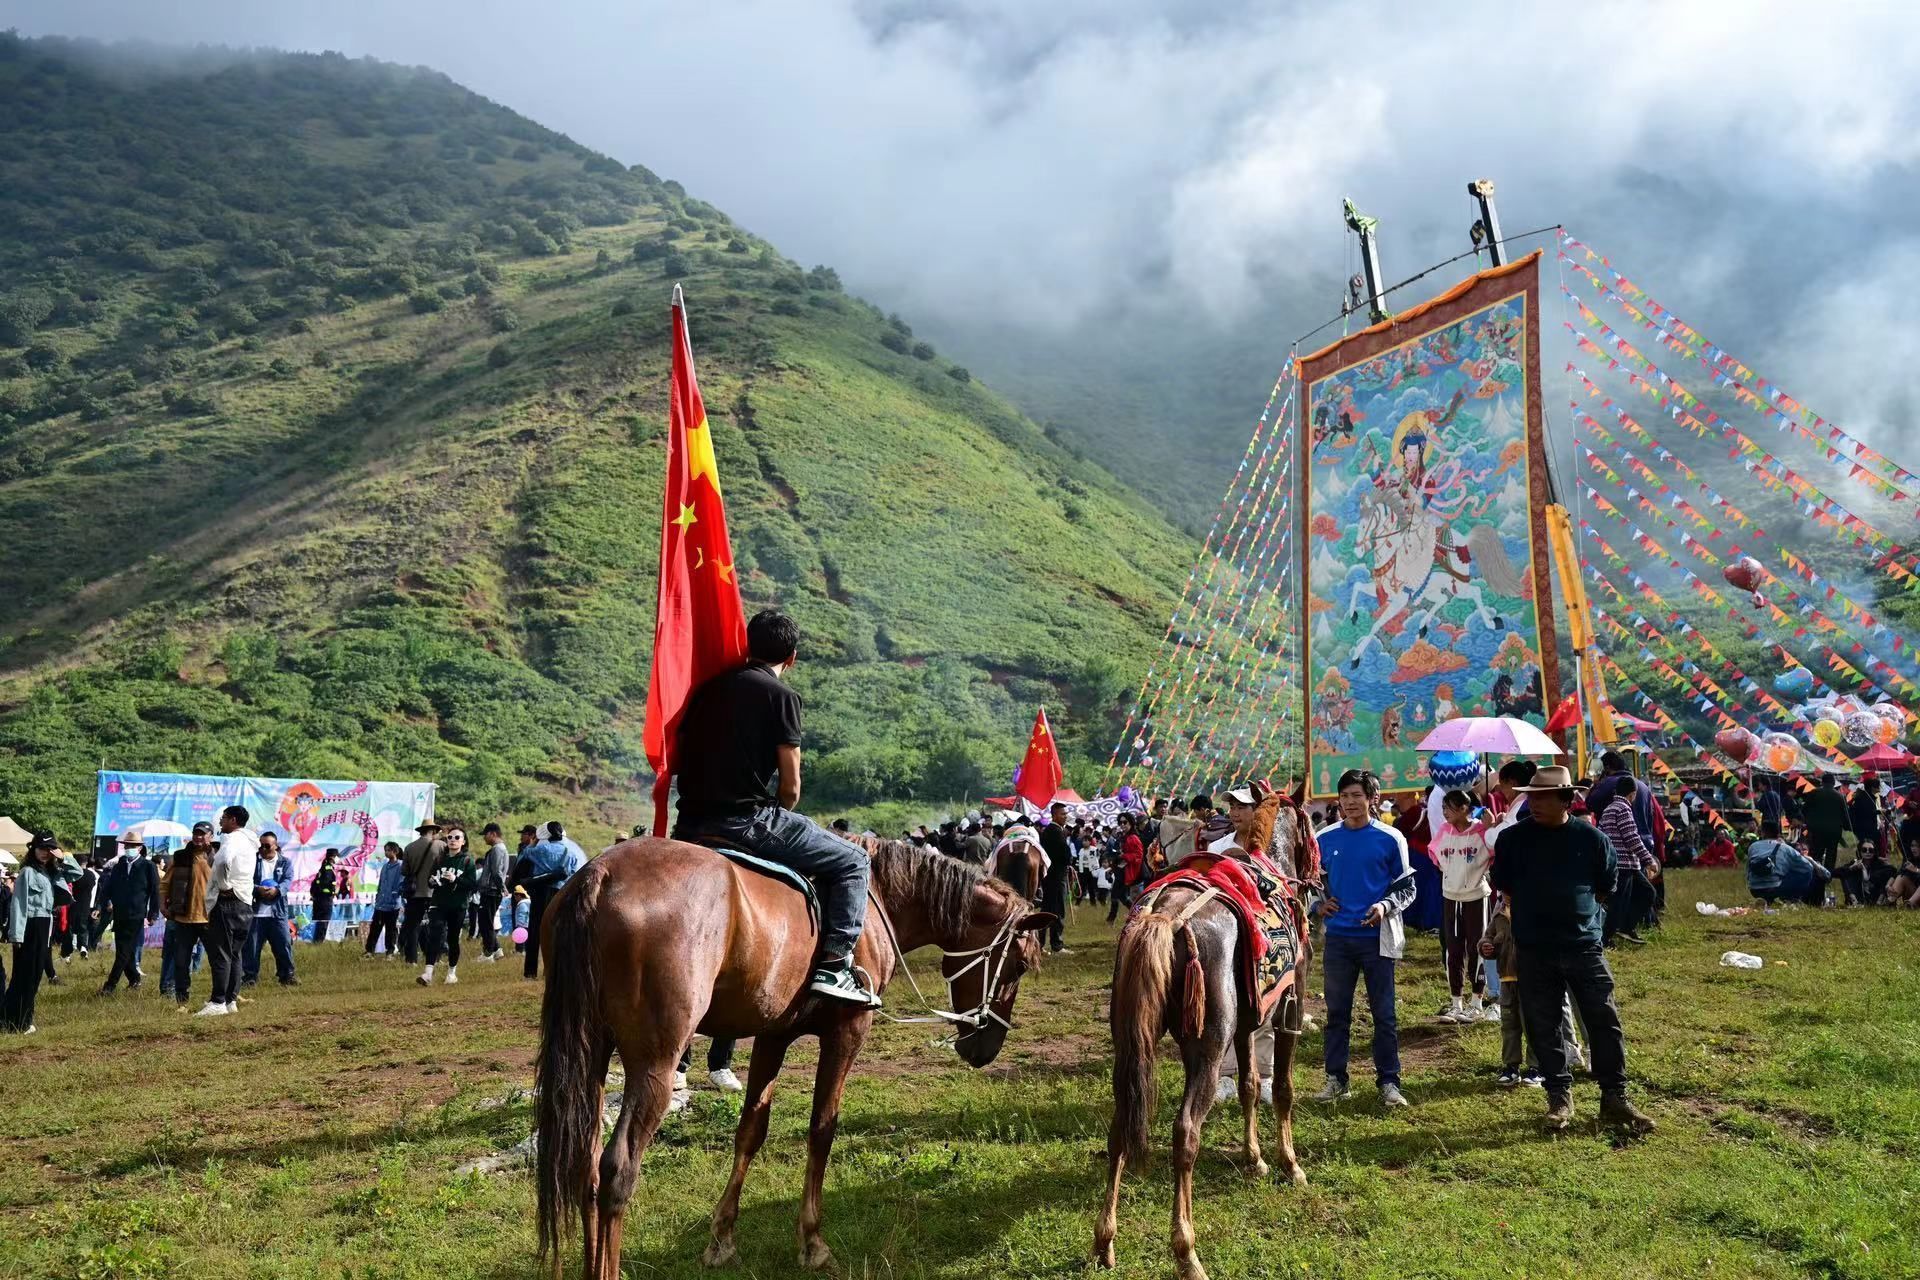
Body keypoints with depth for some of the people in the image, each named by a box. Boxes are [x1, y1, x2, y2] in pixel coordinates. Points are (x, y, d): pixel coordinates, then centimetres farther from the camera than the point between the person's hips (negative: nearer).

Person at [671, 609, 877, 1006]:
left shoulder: (708, 689, 15)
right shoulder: (781, 695, -4)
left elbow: (676, 759, 20)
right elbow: (791, 787, -5)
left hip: (690, 825, 7)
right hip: (747, 820, -6)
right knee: (852, 862, 6)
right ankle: (834, 965, -7)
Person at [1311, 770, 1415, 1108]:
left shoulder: (1390, 839, -2)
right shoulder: (1325, 839, 5)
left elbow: (1406, 887, 3)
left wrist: (1386, 906, -14)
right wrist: (1318, 904, -2)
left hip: (1377, 937, -2)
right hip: (1338, 937, 2)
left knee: (1384, 1013, 2)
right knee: (1337, 1012, 9)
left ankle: (1389, 1081, 11)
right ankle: (1335, 1079, 17)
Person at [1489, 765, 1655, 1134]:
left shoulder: (1591, 838, -3)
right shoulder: (1513, 838, -2)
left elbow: (1605, 887, 11)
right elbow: (1503, 886, 10)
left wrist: (1575, 910, 9)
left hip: (1584, 946, 0)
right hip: (1533, 951, 0)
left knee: (1605, 1023, 2)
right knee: (1544, 1027, 5)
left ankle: (1614, 1099, 13)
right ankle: (1559, 1097, 18)